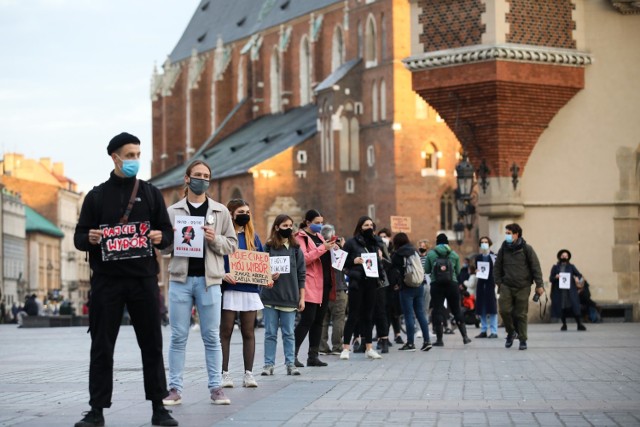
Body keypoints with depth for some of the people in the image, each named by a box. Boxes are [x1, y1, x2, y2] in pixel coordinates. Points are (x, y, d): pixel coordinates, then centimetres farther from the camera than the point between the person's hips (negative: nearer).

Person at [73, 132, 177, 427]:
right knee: (102, 346, 1)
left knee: (152, 345, 3)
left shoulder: (151, 193, 10)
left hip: (143, 278, 1)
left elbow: (168, 233, 10)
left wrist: (159, 237, -13)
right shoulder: (96, 196, 8)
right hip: (106, 278, -1)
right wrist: (89, 239, -15)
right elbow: (79, 238, 7)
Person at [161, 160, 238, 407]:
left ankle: (216, 388, 8)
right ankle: (175, 389, 5)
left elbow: (232, 245, 7)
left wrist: (215, 239, -11)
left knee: (212, 337, 4)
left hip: (209, 280, 0)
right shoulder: (173, 211, 7)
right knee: (178, 336, 2)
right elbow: (162, 247, 8)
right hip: (180, 278, 0)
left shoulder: (220, 211, 7)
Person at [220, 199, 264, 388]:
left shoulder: (253, 237, 17)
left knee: (249, 332, 5)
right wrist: (222, 274, -22)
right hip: (228, 289, -4)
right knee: (225, 332, -1)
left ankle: (248, 373, 8)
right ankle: (224, 373, 4)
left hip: (250, 289, 4)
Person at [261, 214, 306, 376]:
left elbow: (301, 275, 8)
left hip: (290, 298, 1)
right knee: (270, 333, 3)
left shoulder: (296, 249, 7)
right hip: (270, 297, -1)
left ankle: (290, 364, 9)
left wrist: (302, 297, 4)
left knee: (289, 333, 4)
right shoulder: (269, 247, 3)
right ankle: (269, 364, 7)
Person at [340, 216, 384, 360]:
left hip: (371, 282, 5)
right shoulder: (352, 242, -3)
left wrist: (380, 257, 2)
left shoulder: (375, 243, 13)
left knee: (368, 315, 8)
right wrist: (354, 261, -19)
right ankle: (345, 348, 0)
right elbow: (343, 262, -3)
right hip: (357, 282, -5)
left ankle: (368, 348, 13)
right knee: (353, 315, -5)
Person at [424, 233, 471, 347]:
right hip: (452, 284, 2)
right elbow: (458, 271, 7)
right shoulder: (454, 254, 3)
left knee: (438, 311, 2)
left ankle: (439, 339, -1)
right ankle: (465, 336, 12)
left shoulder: (431, 254, -1)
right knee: (456, 310, 12)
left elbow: (426, 270, 2)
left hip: (436, 285, -2)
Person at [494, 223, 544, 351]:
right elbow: (497, 267, 14)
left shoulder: (526, 249, -3)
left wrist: (539, 285, -6)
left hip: (523, 287, -2)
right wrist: (499, 282, 3)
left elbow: (536, 267, -2)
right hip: (506, 286, 2)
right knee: (504, 310, -8)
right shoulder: (503, 249, 6)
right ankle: (510, 332, 16)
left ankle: (523, 340, 11)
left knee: (521, 314, 1)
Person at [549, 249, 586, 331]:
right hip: (559, 291, 0)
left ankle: (579, 325, -8)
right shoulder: (555, 267, 12)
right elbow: (550, 278, 7)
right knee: (562, 309, 0)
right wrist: (555, 277, -14)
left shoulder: (571, 267, 13)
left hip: (570, 291, 0)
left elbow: (579, 275, 7)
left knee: (574, 308, -9)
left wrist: (577, 278, -16)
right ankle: (564, 324, 13)